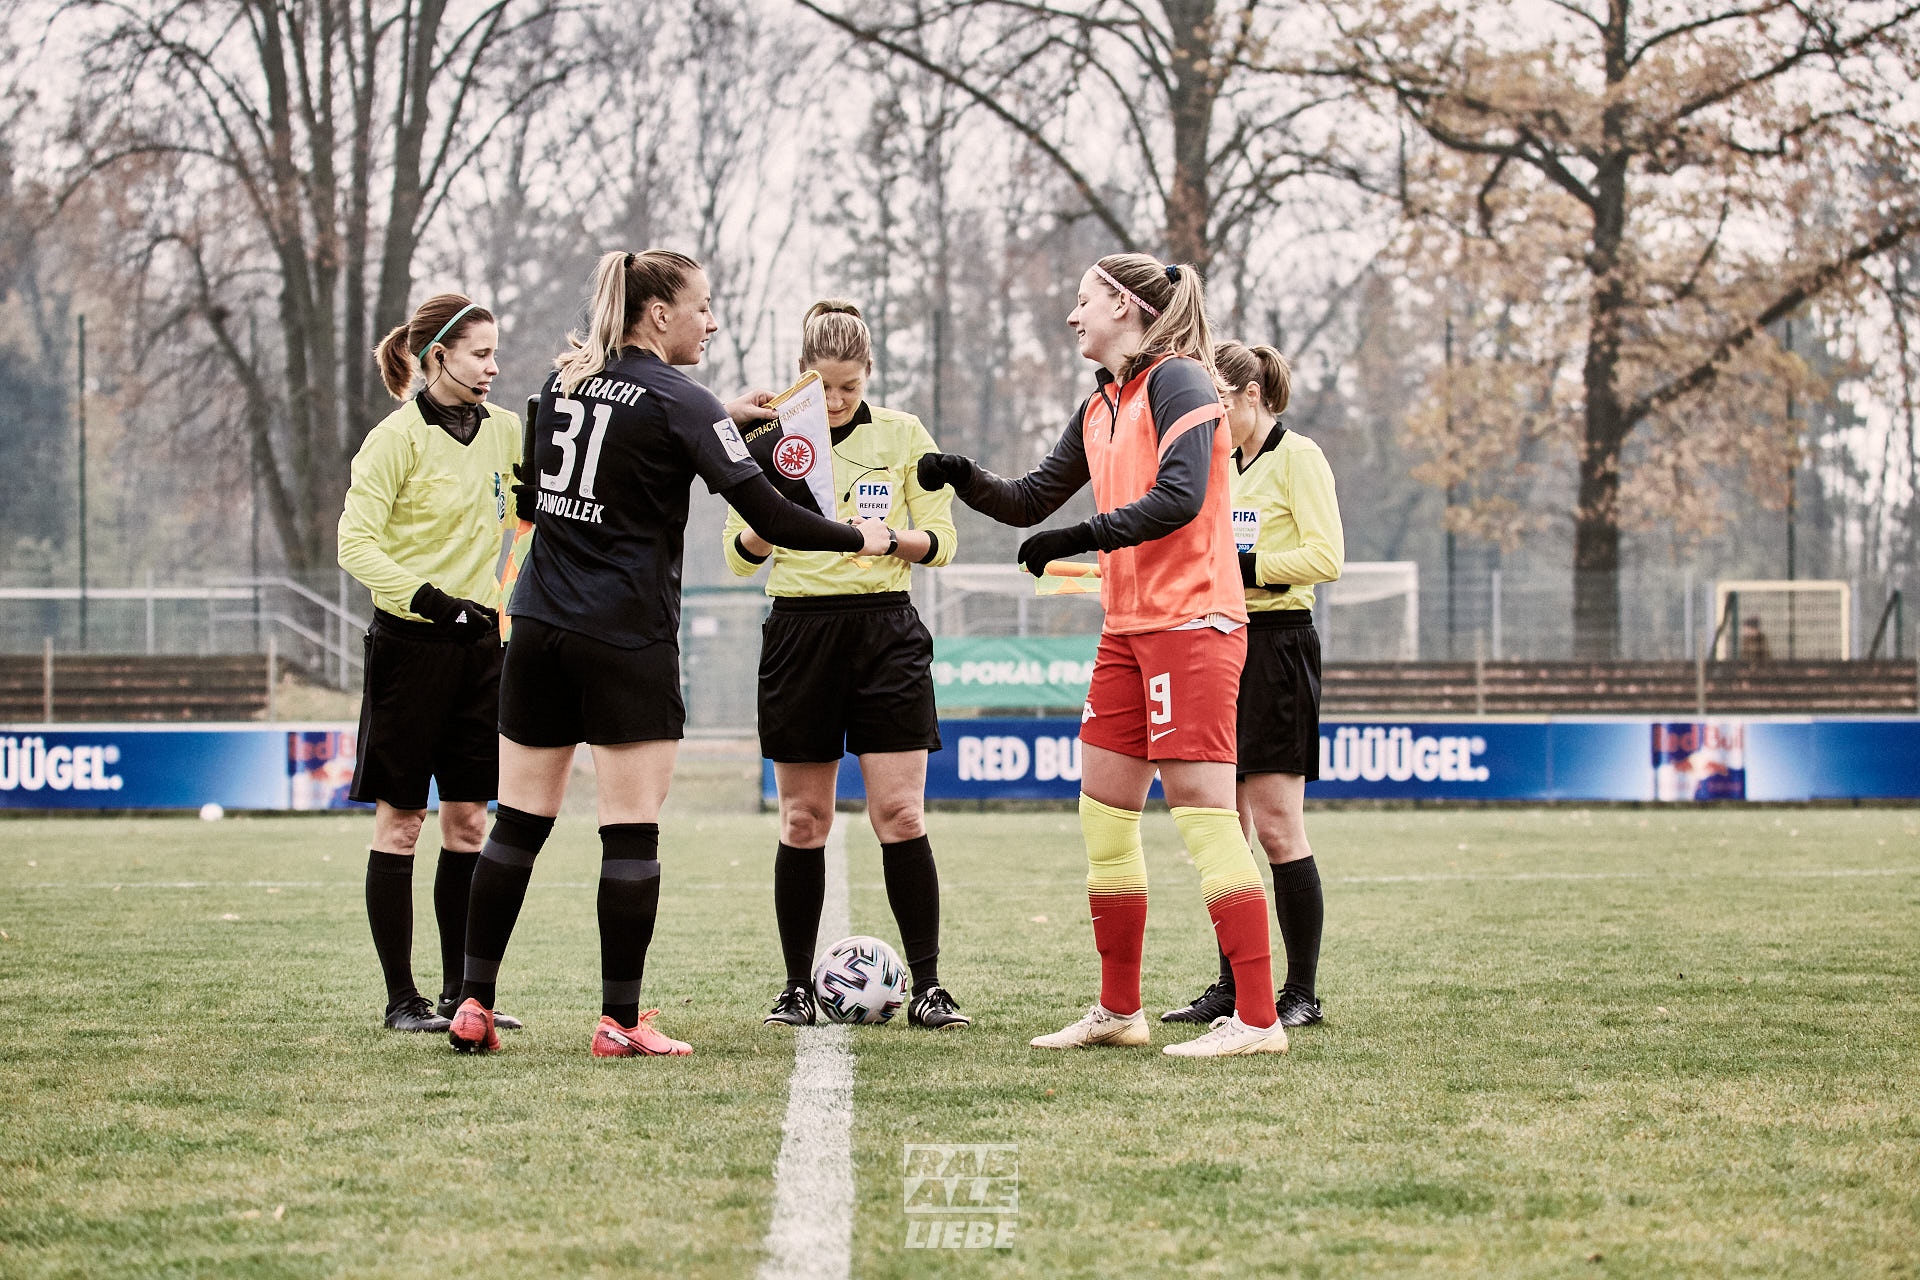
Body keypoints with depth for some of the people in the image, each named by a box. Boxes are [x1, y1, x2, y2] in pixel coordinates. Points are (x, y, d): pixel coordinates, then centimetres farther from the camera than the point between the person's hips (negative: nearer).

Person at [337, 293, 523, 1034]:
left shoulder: (504, 431, 7)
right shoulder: (399, 437, -11)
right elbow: (355, 544, -15)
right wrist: (424, 597, -26)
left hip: (480, 640, 6)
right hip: (411, 643, -6)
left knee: (468, 821, 7)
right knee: (400, 820, 0)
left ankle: (461, 992, 13)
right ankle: (401, 999, 4)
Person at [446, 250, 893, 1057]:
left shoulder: (566, 380, 10)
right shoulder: (678, 402, -10)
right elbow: (768, 517, -12)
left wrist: (725, 419, 24)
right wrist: (860, 538, 1)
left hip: (539, 622, 6)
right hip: (627, 637, -6)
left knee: (519, 823, 9)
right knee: (631, 831, -1)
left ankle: (474, 1006, 8)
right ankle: (621, 1021, -1)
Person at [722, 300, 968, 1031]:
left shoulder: (903, 435, 4)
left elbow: (941, 542, 6)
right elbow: (740, 555, 7)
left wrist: (892, 538, -15)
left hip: (885, 628, -1)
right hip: (799, 631, 1)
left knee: (900, 813, -7)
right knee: (803, 819, 3)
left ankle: (928, 989, -4)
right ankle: (797, 987, 12)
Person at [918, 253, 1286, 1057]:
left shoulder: (1175, 381, -10)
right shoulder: (1099, 409, 17)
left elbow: (1179, 496, -22)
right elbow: (1032, 501, 23)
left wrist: (1079, 539, -21)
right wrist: (964, 478, 6)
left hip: (1192, 624, -9)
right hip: (1128, 629, 9)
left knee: (1203, 811, -12)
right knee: (1103, 811, 10)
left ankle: (1257, 1020, -12)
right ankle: (1118, 1011, 19)